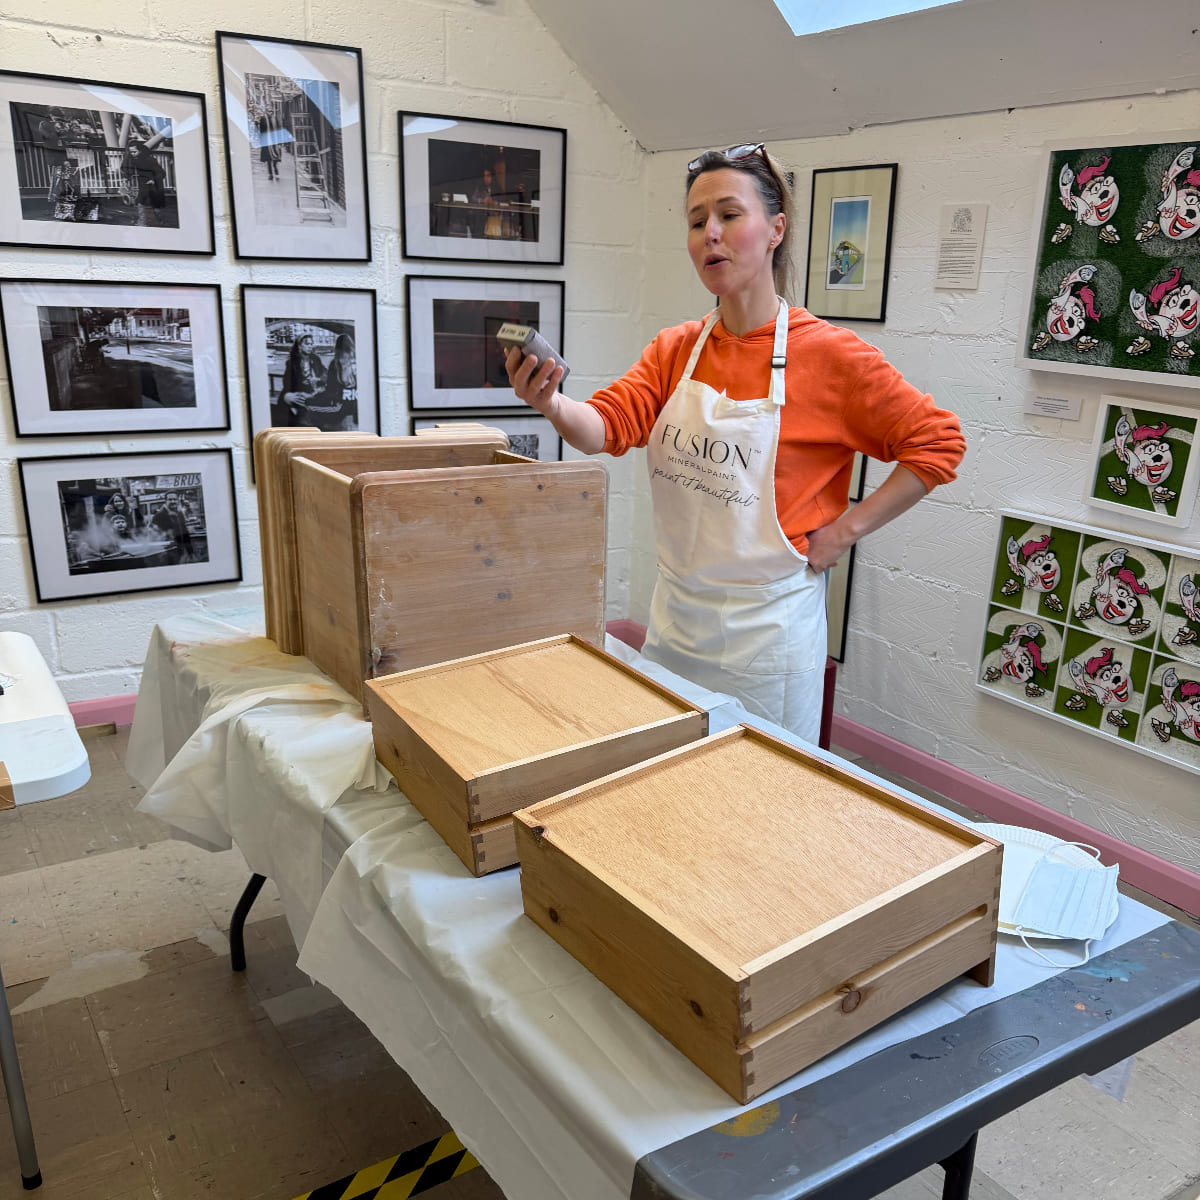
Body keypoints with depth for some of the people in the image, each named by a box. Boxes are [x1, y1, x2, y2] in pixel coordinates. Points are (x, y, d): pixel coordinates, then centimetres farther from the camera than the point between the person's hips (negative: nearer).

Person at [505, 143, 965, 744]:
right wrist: (551, 403, -32)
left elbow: (938, 441, -7)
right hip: (675, 615, 5)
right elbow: (608, 425, -11)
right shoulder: (675, 349, 3)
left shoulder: (829, 354, -11)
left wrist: (845, 528, -12)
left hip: (768, 626, -4)